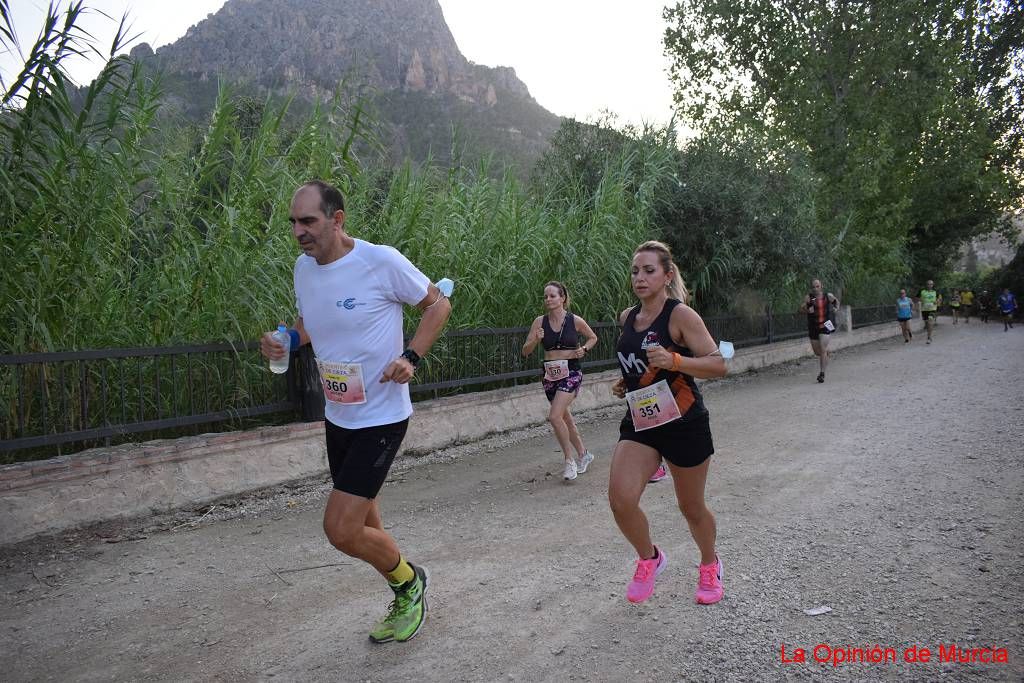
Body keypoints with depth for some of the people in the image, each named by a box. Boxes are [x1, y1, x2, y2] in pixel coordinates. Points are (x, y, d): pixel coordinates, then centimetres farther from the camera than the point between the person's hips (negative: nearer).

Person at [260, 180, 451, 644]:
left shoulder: (382, 262, -18)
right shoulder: (304, 267, 2)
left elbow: (438, 304, -6)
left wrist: (411, 357, -20)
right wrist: (286, 340, -4)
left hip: (381, 418, -7)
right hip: (337, 417, 7)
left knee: (341, 530, -11)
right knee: (362, 524, 18)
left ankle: (409, 581, 19)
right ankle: (407, 599, 42)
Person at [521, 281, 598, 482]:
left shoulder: (575, 321, -5)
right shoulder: (540, 322, 0)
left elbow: (593, 338, 13)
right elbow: (526, 351, -1)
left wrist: (583, 349, -6)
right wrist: (536, 340, -20)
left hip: (571, 372, -4)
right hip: (550, 374, 5)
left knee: (555, 416, -19)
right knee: (564, 417, 16)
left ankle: (569, 460, 0)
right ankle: (583, 454, 37)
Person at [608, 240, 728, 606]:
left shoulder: (681, 315, -13)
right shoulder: (627, 317, 6)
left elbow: (718, 364, -17)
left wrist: (674, 360, -31)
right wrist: (623, 383, 6)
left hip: (683, 422, -5)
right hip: (639, 422, 5)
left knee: (692, 508, 11)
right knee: (620, 499, -13)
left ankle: (710, 565, 41)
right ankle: (649, 558, 16)